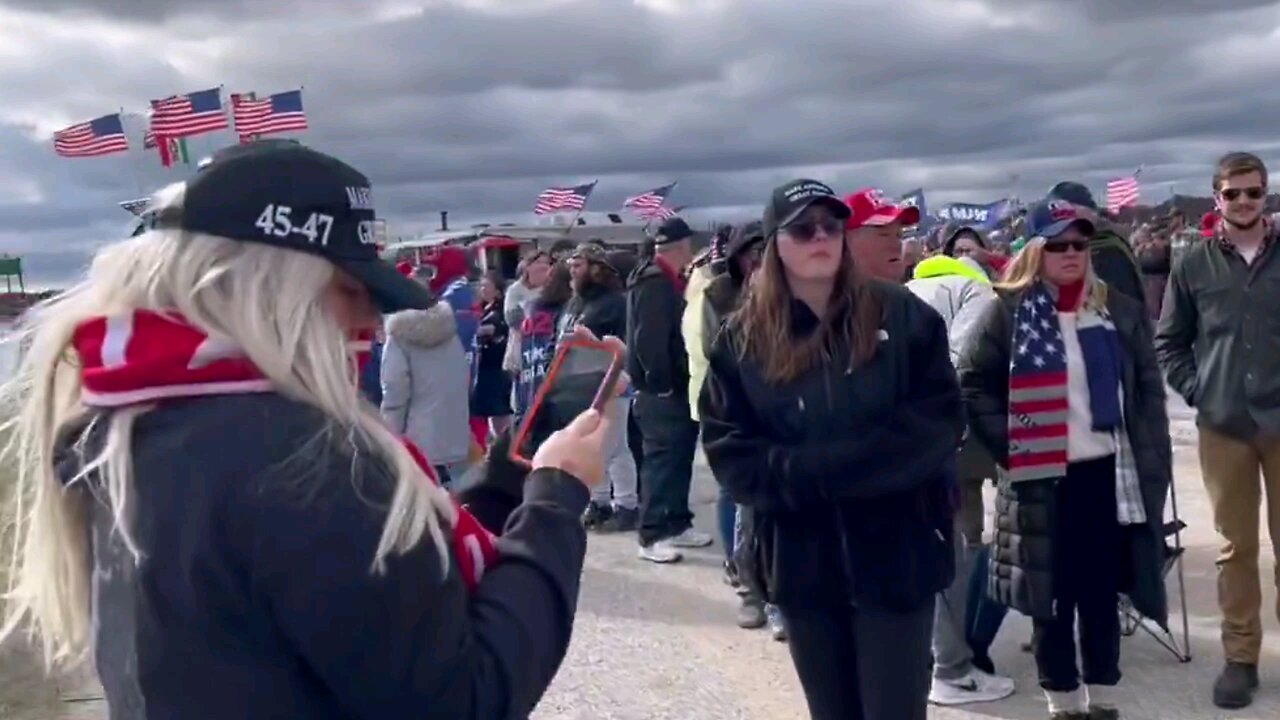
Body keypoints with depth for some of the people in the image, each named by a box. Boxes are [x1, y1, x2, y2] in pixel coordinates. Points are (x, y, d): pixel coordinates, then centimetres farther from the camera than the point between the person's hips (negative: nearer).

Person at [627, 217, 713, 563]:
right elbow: (648, 338, -22)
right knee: (662, 459, -8)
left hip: (675, 385, 10)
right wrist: (659, 383, -20)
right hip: (660, 390, -10)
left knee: (679, 456, 14)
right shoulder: (653, 281, -15)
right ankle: (651, 536, -4)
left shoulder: (667, 280, 17)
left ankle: (677, 524, 23)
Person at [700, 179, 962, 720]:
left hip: (895, 553, -2)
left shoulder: (903, 316, -3)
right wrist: (800, 479, -20)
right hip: (802, 561, 2)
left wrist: (815, 469, -17)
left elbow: (937, 425, -9)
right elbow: (729, 451, -2)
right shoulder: (742, 339, 2)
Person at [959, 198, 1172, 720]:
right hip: (1042, 479, -2)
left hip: (1109, 474, 2)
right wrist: (1009, 446, -9)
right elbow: (973, 384, 0)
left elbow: (1148, 393, 7)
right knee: (1053, 599, 6)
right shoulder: (1009, 311, -1)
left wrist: (1155, 468, 0)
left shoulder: (1120, 310, 7)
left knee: (1102, 596, 12)